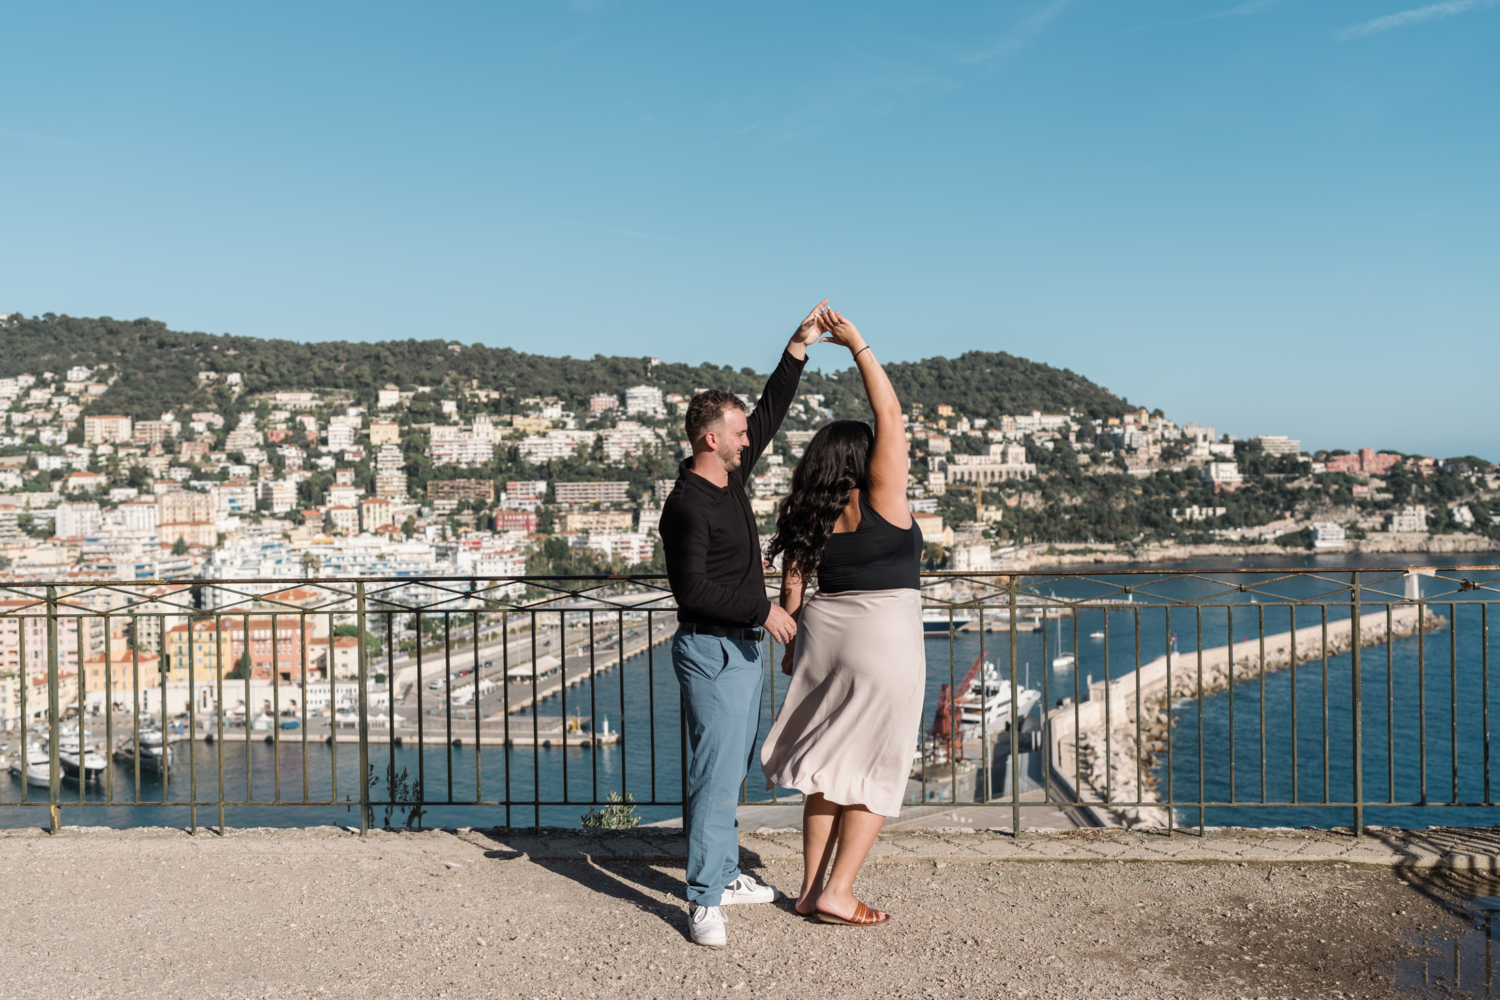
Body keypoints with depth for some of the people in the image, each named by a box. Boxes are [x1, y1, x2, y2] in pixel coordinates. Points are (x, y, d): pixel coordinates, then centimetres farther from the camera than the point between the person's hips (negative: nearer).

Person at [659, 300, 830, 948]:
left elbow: (771, 413, 16)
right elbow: (692, 590, -22)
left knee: (732, 768, 16)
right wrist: (763, 610, -19)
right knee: (716, 773, -8)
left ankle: (724, 874, 28)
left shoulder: (730, 477, 8)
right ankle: (704, 901, -1)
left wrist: (799, 347, 12)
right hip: (711, 651, -10)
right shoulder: (687, 505, -18)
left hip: (742, 647, 10)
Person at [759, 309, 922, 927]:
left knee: (827, 765, 14)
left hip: (825, 635, 6)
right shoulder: (880, 502, -12)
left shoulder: (809, 517, 3)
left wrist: (792, 644, 17)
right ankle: (836, 894, 5)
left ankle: (810, 887, 19)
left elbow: (793, 585, 7)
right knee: (874, 773, 4)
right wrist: (858, 346, -8)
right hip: (884, 642, -6)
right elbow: (891, 416, -12)